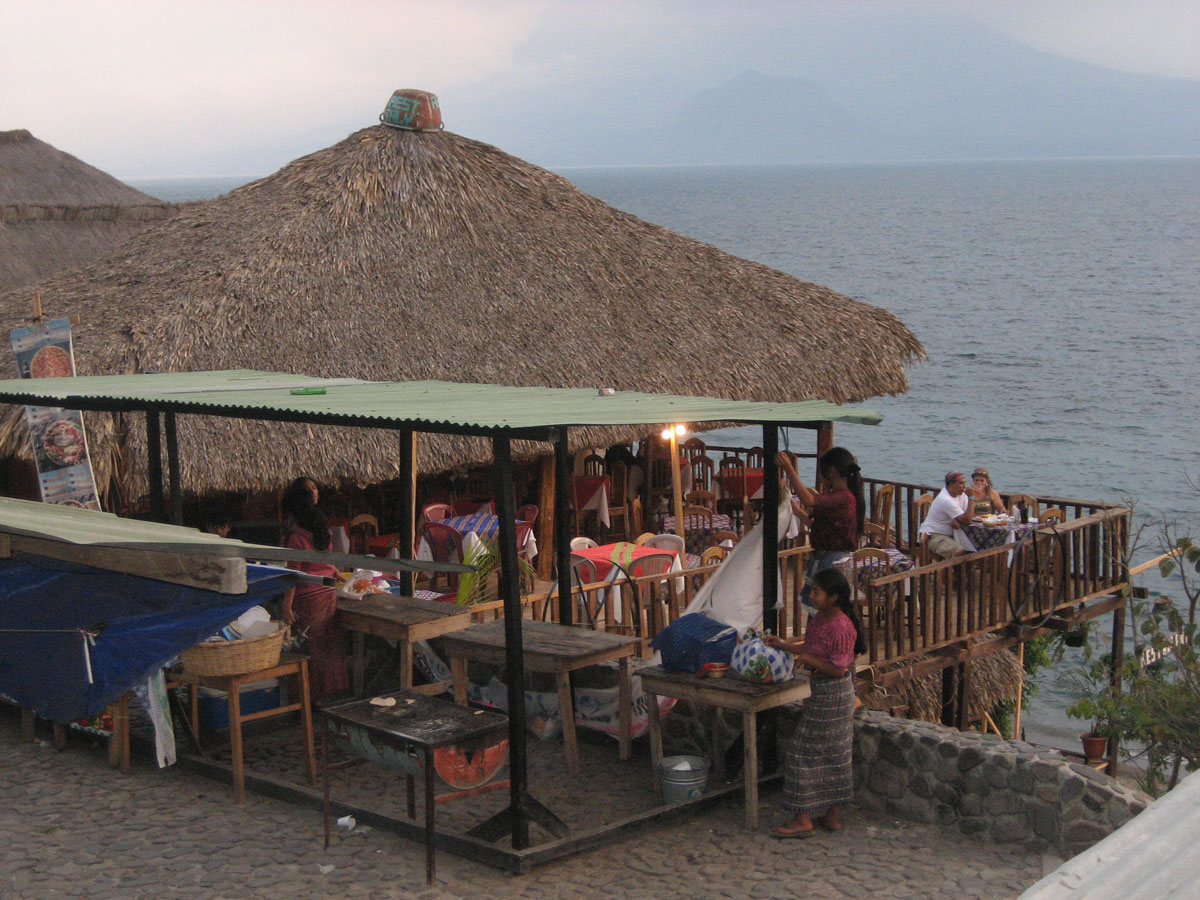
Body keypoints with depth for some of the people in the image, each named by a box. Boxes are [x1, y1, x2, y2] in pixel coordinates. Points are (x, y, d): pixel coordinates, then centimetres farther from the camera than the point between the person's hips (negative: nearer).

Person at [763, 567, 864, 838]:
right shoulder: (819, 619, 6)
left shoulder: (840, 627, -24)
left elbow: (838, 669, -23)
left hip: (833, 695, -10)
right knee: (833, 754, 15)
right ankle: (832, 816, 23)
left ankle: (803, 819, 3)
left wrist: (810, 660, -20)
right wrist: (783, 645, 13)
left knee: (803, 752, -3)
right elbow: (810, 647, 19)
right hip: (823, 691, 10)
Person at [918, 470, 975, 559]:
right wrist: (971, 497, -22)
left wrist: (958, 522, -20)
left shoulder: (961, 494, 5)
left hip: (949, 534, 9)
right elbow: (967, 520, -26)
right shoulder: (946, 500, -23)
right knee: (961, 552, -30)